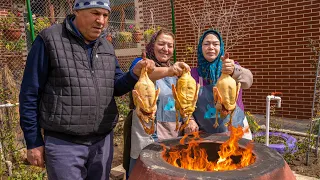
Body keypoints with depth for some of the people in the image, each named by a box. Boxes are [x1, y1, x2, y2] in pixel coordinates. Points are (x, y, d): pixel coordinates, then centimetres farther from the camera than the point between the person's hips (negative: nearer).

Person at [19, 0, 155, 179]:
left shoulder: (106, 46, 10)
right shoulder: (49, 40, -8)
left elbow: (116, 87, 10)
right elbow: (30, 94, -6)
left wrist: (135, 73, -11)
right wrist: (33, 142, -5)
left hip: (103, 140, 6)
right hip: (63, 142, -5)